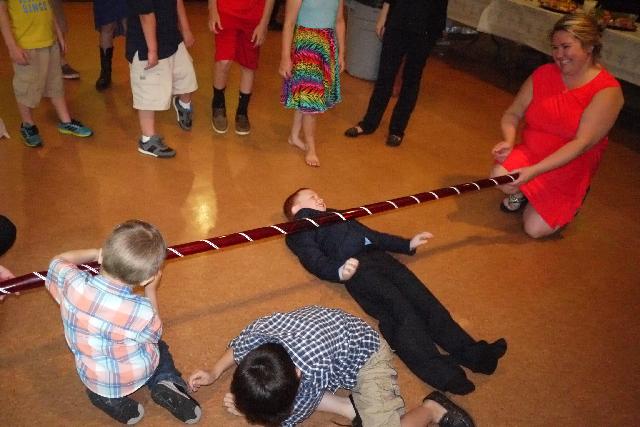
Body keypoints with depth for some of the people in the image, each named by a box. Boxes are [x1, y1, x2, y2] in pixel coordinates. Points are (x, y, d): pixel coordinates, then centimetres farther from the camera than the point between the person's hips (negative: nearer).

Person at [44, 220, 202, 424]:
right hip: (140, 374, -2)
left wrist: (94, 253, 5)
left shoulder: (72, 284, -28)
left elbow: (59, 261, -3)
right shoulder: (142, 311, -34)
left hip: (96, 380, 2)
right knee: (158, 346, 31)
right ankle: (166, 382, 5)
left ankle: (108, 398, 12)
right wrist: (151, 291, -2)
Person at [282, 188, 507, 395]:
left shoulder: (336, 214, 38)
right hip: (355, 266, -6)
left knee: (423, 299, -15)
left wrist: (407, 244, 29)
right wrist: (339, 271, -23)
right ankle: (440, 372, -38)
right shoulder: (300, 229, 16)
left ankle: (471, 352, -24)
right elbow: (314, 260, -2)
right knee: (399, 307, -27)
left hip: (379, 256, 6)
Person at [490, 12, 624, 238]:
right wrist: (509, 140, -21)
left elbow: (582, 142, -24)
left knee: (536, 228, -12)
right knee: (501, 176, -29)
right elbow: (513, 113, 3)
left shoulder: (607, 90, -17)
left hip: (569, 171, -3)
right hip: (529, 153, 3)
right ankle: (520, 194, 9)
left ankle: (568, 204, 21)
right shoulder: (543, 74, -2)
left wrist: (534, 170, -33)